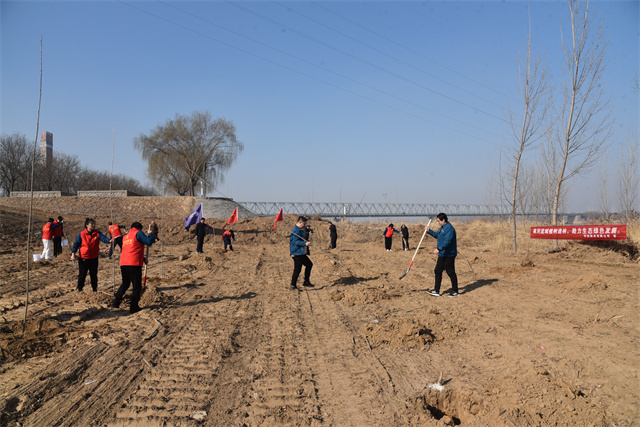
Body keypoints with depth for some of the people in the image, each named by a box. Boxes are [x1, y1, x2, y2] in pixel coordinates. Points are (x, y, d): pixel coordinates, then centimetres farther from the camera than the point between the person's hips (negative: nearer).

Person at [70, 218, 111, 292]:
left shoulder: (97, 233, -3)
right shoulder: (81, 234, -6)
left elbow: (103, 238, -20)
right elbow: (76, 243, -2)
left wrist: (109, 241, -41)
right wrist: (73, 253, -12)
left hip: (94, 258, 2)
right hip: (83, 258, -2)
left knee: (94, 275, 12)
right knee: (82, 275, 7)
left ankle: (94, 289, 25)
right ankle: (80, 289, 23)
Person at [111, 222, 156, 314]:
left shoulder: (126, 236, 25)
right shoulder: (138, 233, 0)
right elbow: (149, 242, -9)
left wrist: (143, 259, 39)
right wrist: (150, 232, 9)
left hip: (123, 264, 7)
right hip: (134, 264, -7)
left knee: (125, 284, 23)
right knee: (137, 286, 2)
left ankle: (116, 302, 18)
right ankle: (134, 308, 2)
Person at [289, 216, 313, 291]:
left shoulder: (300, 230, 17)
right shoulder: (296, 230, -17)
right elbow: (296, 241, -26)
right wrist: (305, 244, -32)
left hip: (301, 253, 11)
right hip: (297, 253, -11)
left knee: (309, 264, 17)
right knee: (297, 269, -9)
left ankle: (306, 282, 23)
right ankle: (292, 286, -2)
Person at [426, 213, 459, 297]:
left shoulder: (449, 228, -19)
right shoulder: (442, 228, 14)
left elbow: (447, 241, -29)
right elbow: (437, 235, 32)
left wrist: (439, 249, -35)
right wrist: (429, 231, 26)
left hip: (449, 255, -11)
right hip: (442, 254, 11)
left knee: (451, 272, -1)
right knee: (438, 271, 11)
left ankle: (455, 291, 11)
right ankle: (436, 291, 17)